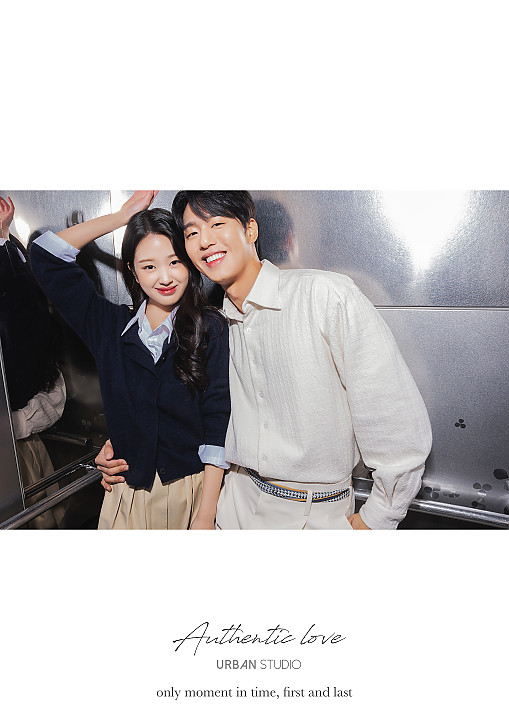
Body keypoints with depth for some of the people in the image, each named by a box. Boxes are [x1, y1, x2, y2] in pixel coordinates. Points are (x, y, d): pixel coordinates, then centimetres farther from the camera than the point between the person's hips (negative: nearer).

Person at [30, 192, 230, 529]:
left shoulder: (211, 328, -7)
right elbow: (47, 256, 2)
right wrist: (122, 216, 2)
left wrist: (206, 516, -13)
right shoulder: (110, 327, 1)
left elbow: (217, 423, -11)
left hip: (193, 492, -2)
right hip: (128, 492, 2)